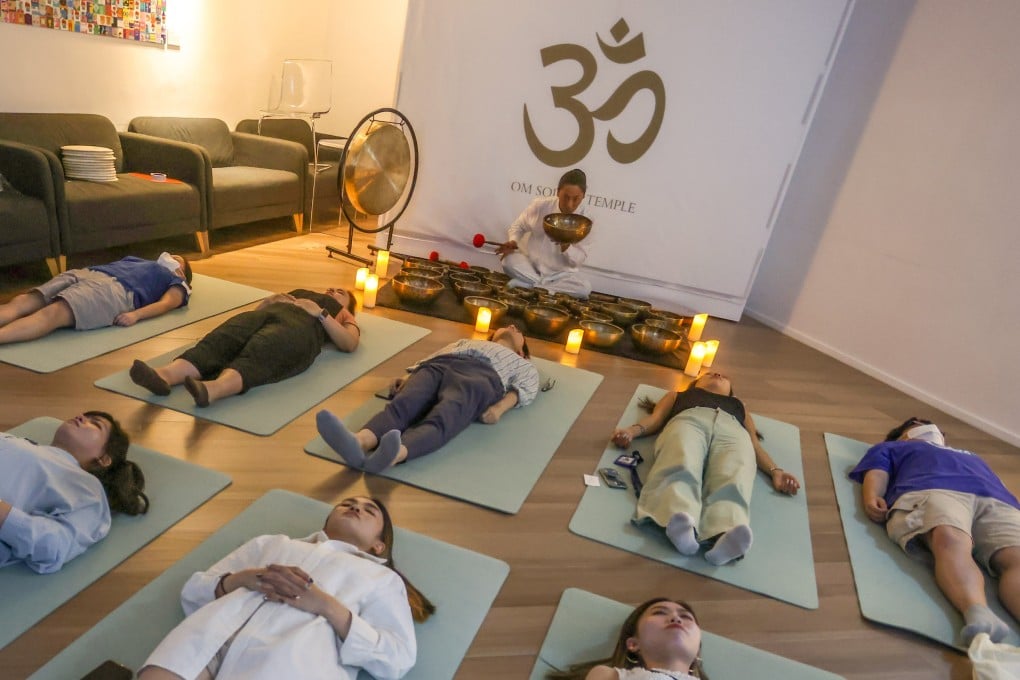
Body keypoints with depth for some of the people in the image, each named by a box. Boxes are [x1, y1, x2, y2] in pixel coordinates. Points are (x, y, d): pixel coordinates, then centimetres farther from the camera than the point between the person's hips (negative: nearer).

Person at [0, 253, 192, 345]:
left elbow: (166, 303, 2)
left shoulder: (176, 282, 24)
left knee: (54, 313, -34)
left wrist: (136, 314, -19)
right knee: (21, 302, -21)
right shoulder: (139, 261, 43)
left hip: (116, 289, -6)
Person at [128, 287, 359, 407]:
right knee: (218, 341, -29)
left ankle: (212, 389, -65)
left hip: (300, 327, -4)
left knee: (257, 354, -38)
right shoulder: (299, 293, 44)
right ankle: (164, 375, -53)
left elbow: (350, 344, 9)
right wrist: (270, 300, 14)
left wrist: (319, 312, 4)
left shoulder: (343, 315, 33)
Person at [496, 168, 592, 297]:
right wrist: (512, 242, -16)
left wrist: (566, 248, -32)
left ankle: (529, 285, -22)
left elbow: (578, 261, -11)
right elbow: (519, 226, 6)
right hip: (531, 267, 0)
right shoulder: (540, 206, -11)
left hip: (560, 274, 1)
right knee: (510, 260, -31)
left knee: (585, 287, -31)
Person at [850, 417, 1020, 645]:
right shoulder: (889, 448, 36)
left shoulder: (972, 457, 46)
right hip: (929, 490, -2)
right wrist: (872, 498, -8)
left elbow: (999, 486, 32)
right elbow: (876, 474, 17)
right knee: (950, 541, -37)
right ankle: (978, 615, -61)